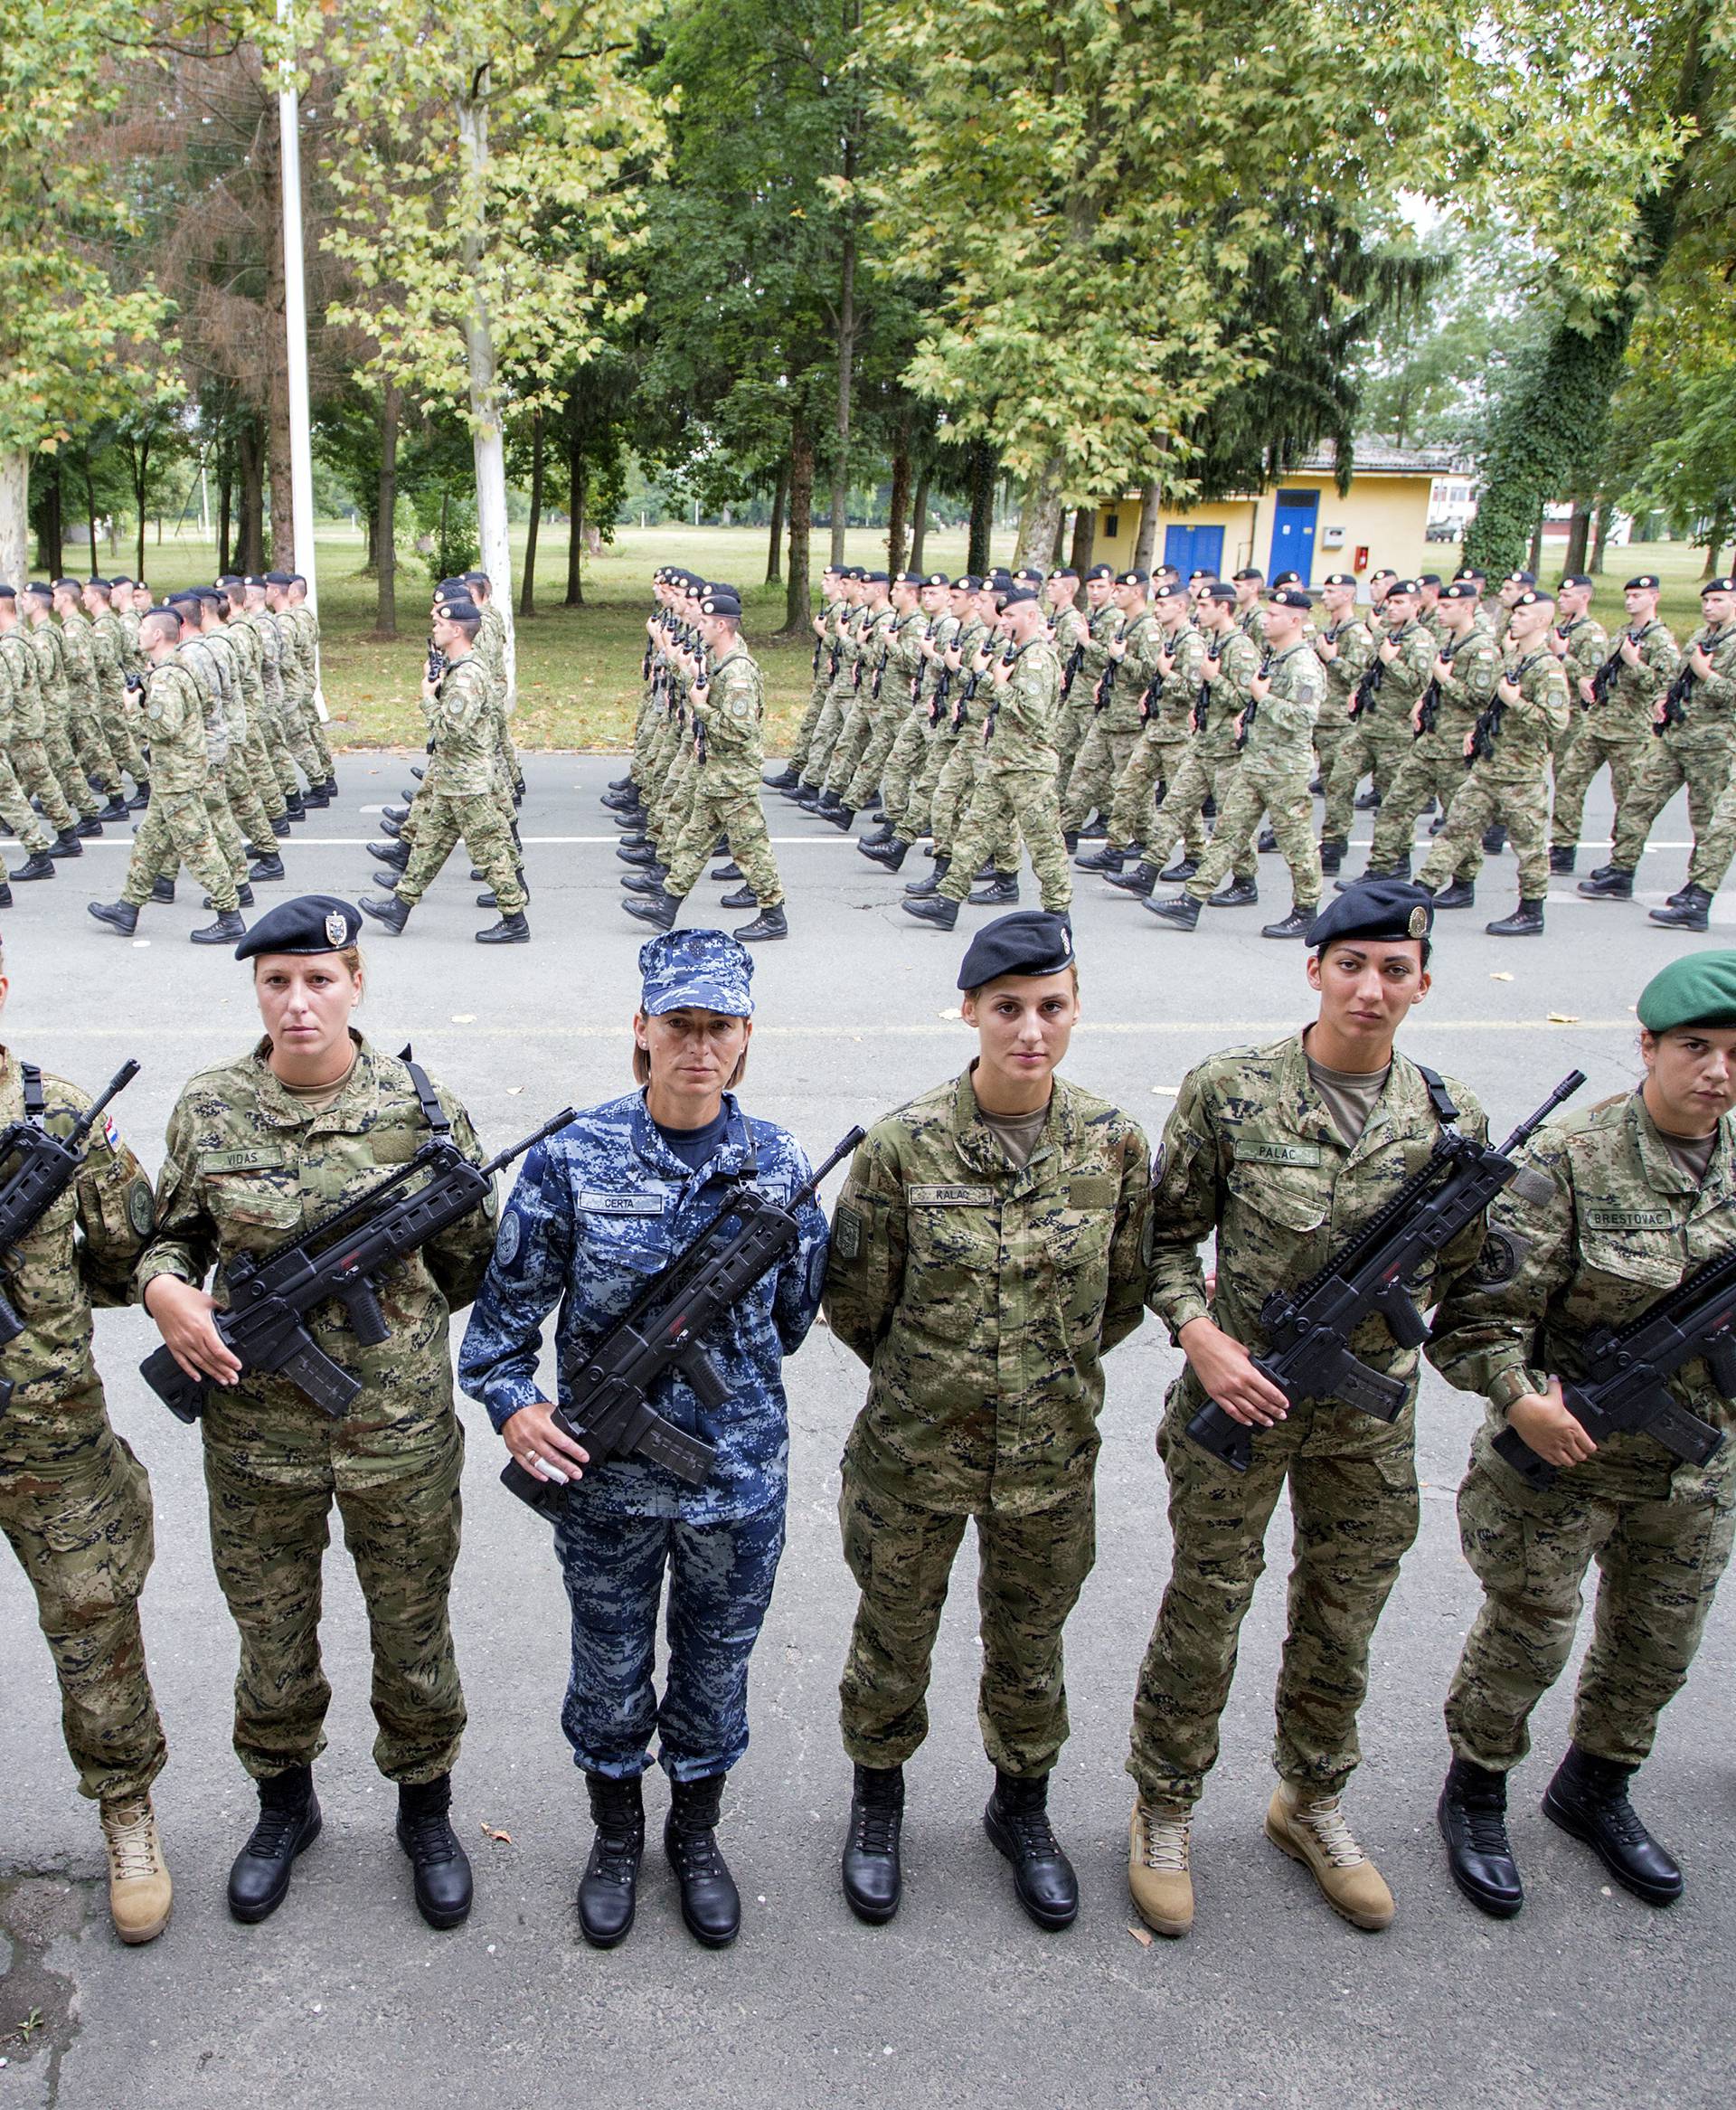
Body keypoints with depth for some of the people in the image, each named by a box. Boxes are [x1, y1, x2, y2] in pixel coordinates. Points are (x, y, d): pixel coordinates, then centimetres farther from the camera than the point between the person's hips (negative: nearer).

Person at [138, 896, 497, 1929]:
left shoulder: (421, 1107, -10)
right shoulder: (208, 1107, -4)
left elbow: (470, 1261, 1)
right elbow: (173, 1234, 8)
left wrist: (380, 1320, 0)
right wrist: (166, 1290, -12)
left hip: (400, 1430, -1)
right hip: (256, 1433, 2)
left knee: (414, 1633, 15)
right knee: (271, 1634, 19)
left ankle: (426, 1812, 39)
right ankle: (286, 1807, 45)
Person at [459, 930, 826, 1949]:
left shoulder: (781, 1165, -6)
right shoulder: (571, 1158, -11)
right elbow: (511, 1300, -4)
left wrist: (726, 1369, 4)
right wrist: (511, 1400, -14)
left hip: (740, 1475, 1)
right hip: (605, 1476, -1)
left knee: (717, 1665, 18)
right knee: (610, 1668, 18)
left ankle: (696, 1836, 44)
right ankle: (617, 1838, 44)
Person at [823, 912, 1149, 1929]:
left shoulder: (1114, 1143, -10)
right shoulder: (903, 1143, -17)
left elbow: (1125, 1294, 5)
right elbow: (858, 1303, -5)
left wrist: (1048, 1371, 8)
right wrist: (932, 1381, 5)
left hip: (1053, 1457, 2)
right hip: (914, 1454, -1)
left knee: (1029, 1646, 21)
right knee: (895, 1636, 19)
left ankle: (1024, 1807, 47)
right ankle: (879, 1802, 45)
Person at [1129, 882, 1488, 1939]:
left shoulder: (1453, 1118, -3)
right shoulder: (1231, 1089, -11)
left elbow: (1466, 1268, 10)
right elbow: (1168, 1233, -5)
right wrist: (1201, 1334, -17)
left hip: (1372, 1416, 3)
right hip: (1238, 1402, -3)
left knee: (1343, 1622, 18)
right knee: (1205, 1614, 10)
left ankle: (1313, 1802, 42)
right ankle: (1166, 1810, 31)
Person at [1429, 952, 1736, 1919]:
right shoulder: (1571, 1160, -18)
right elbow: (1481, 1307, -20)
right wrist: (1519, 1398, -32)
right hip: (1561, 1453, -5)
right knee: (1529, 1638, 11)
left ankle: (1597, 1788, 47)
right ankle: (1477, 1794, 36)